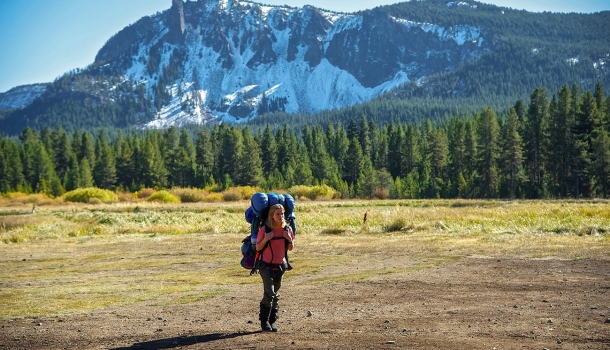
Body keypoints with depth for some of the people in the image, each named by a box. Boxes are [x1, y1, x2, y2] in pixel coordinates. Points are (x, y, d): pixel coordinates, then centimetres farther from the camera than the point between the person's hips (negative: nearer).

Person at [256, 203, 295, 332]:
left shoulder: (287, 229, -1)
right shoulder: (264, 229, -11)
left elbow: (290, 248, 7)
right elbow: (258, 248, -6)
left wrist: (289, 239, -13)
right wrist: (266, 239, -23)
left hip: (280, 265, 4)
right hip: (266, 265, -4)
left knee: (275, 294, 9)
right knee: (269, 293, -14)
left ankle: (272, 321, 17)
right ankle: (264, 321, -5)